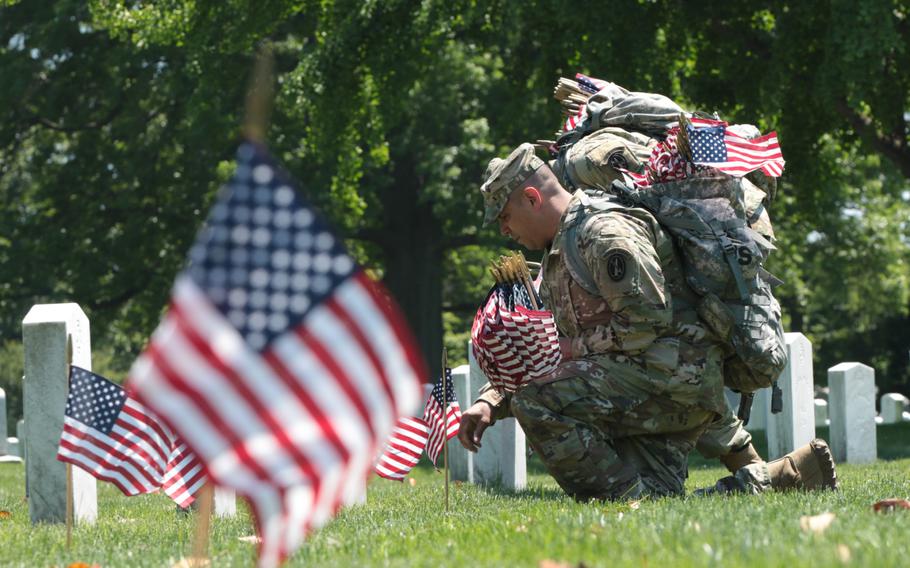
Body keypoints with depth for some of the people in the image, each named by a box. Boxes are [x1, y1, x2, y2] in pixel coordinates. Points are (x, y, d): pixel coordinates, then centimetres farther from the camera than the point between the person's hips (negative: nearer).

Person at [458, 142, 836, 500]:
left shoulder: (606, 232, -11)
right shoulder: (557, 255, 23)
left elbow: (648, 320, -19)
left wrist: (578, 346, -10)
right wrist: (489, 402, 10)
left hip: (677, 377, -11)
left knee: (536, 400, -22)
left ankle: (628, 497, -20)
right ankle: (792, 473, 8)